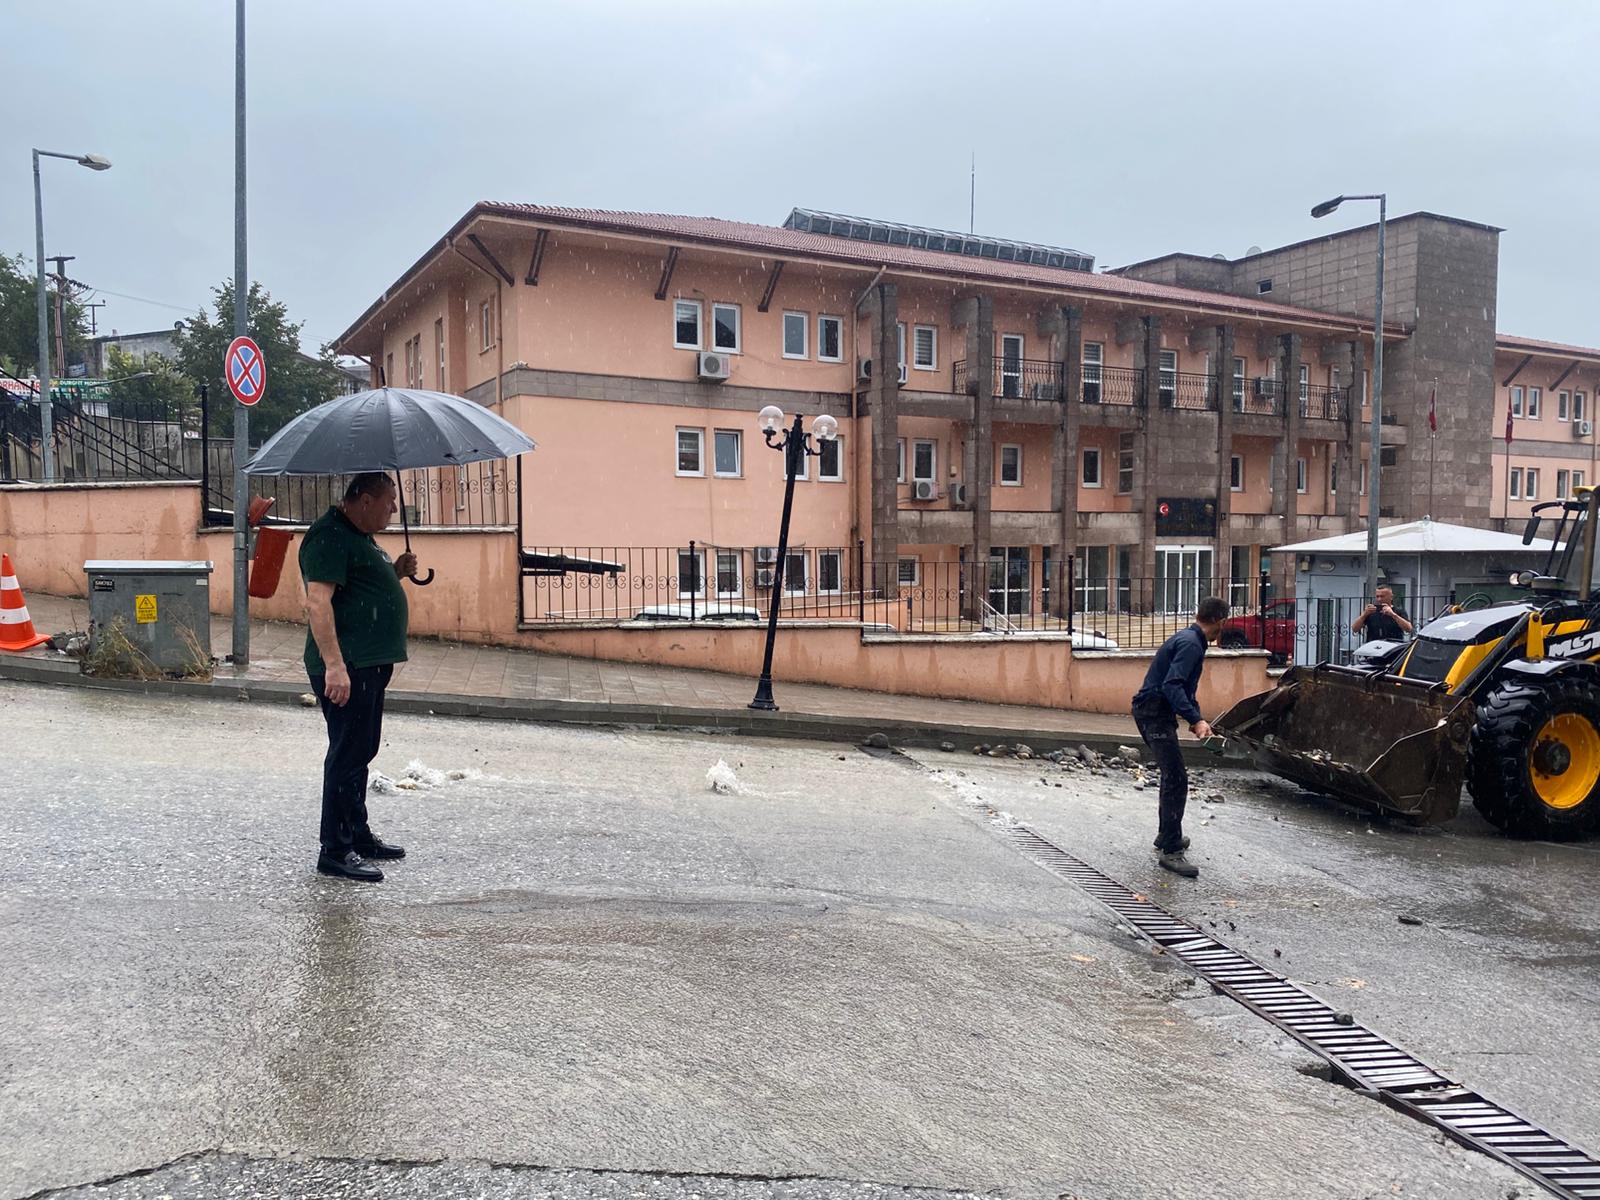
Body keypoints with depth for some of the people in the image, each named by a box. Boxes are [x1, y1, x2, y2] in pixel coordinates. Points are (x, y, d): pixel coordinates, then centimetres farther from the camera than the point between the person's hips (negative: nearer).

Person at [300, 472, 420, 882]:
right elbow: (317, 603, -24)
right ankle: (335, 852, 2)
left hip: (371, 663, 11)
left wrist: (396, 572, 11)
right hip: (346, 668, -11)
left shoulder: (358, 536, 18)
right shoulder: (329, 536, -15)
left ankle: (358, 834, 30)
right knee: (348, 753, -6)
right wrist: (334, 665, -30)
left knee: (361, 751, 18)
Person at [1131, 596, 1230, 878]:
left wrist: (1195, 717, 34)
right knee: (1176, 780, -14)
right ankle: (1170, 851, -13)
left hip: (1153, 712, 11)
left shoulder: (1189, 639, 16)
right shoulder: (1191, 644, -17)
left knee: (1172, 776, 22)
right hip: (1154, 713, -11)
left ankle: (1167, 836, 35)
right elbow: (1172, 686, -28)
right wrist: (1195, 719, -34)